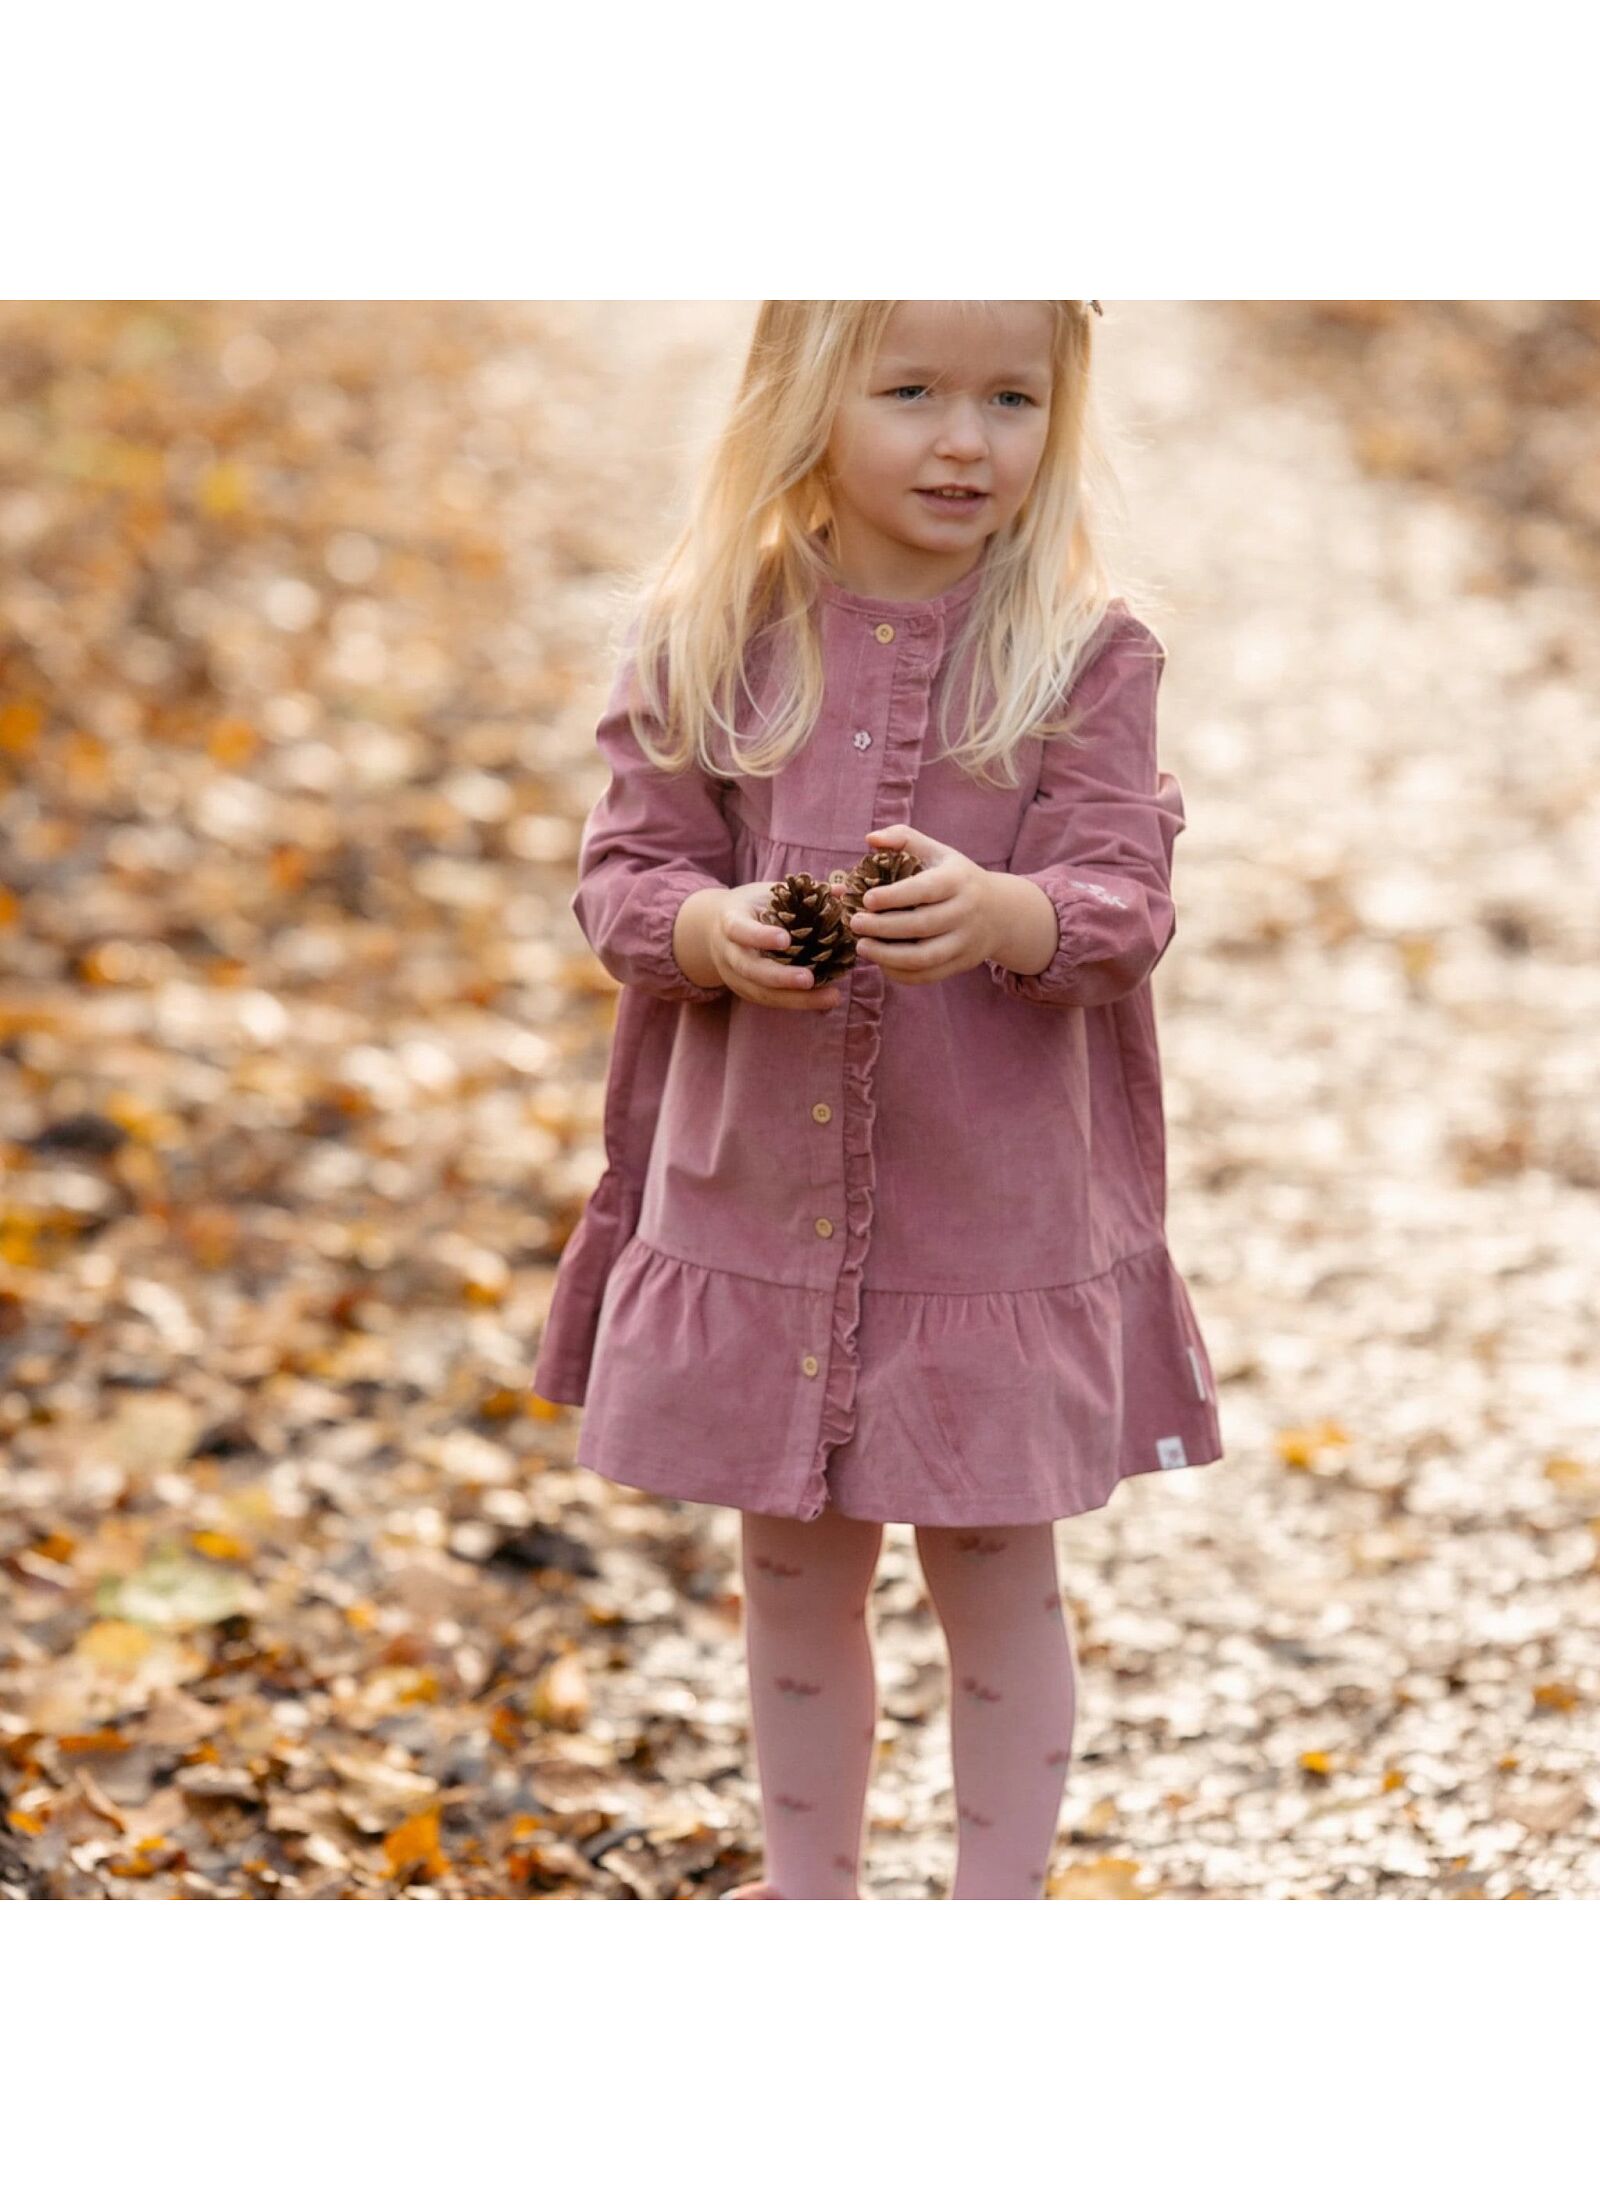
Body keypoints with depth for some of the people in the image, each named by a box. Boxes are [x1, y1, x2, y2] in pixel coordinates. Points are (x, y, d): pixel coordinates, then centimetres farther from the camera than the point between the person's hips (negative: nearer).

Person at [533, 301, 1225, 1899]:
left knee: (994, 1575, 8)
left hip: (995, 1213, -2)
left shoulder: (1083, 651, -7)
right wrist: (710, 928, -23)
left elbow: (1124, 901, -12)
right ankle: (807, 1895, 33)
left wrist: (996, 913, -33)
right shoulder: (707, 640, -2)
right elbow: (624, 869, -1)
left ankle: (999, 1908, 23)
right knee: (794, 1571, 16)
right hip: (751, 1200, 2)